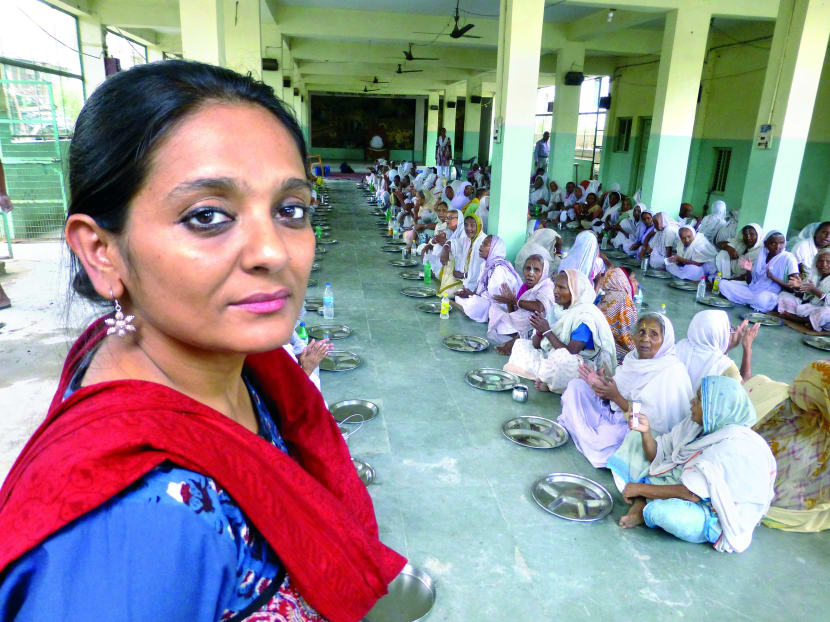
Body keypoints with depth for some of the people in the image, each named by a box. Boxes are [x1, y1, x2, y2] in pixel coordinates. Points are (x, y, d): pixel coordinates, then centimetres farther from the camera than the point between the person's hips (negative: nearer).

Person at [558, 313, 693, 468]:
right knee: (577, 385, 2)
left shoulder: (673, 372, -22)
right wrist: (601, 387, -14)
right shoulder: (633, 357, 1)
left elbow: (656, 423, -26)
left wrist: (616, 397, -26)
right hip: (613, 413, 8)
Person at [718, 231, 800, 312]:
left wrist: (773, 277, -23)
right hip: (752, 290, 6)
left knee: (762, 298, -41)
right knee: (723, 284, -9)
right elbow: (750, 282, 11)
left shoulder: (788, 258, -8)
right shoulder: (762, 255, 8)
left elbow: (793, 288, -13)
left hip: (770, 296, -6)